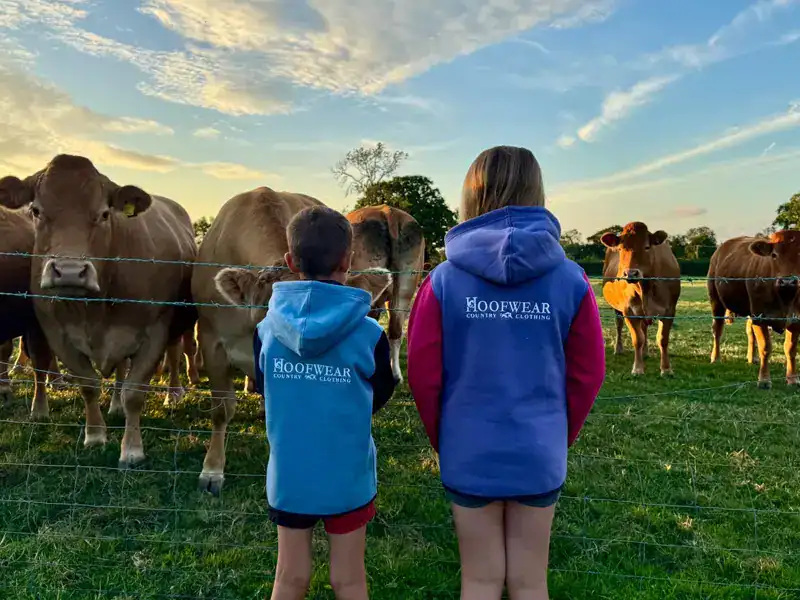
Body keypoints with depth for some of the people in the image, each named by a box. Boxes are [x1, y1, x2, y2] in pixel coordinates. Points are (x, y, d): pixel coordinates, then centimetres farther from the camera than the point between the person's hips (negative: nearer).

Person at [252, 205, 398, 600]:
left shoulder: (267, 330, -11)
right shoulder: (369, 334, -16)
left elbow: (263, 391, 4)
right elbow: (380, 397, -1)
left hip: (288, 478, 2)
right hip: (349, 479, -2)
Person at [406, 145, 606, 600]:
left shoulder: (445, 280, -12)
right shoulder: (570, 279, -9)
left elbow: (423, 375, -7)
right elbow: (588, 374, -3)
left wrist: (443, 439, 9)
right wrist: (561, 437, 13)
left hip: (469, 454, -1)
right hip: (540, 455, 1)